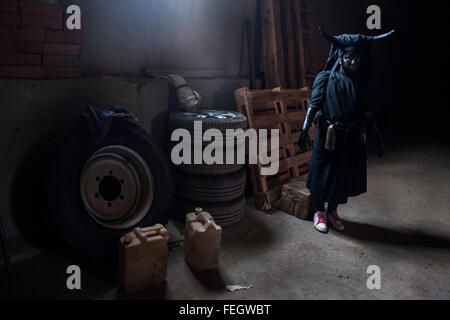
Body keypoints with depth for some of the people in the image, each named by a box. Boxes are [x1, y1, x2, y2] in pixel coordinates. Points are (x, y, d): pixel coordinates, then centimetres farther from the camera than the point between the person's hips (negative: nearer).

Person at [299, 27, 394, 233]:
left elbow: (367, 113, 9)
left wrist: (378, 138, 7)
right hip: (328, 136, -4)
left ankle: (333, 211, 33)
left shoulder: (361, 83, 8)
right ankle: (319, 212, 27)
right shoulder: (326, 78, -3)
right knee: (323, 174, 6)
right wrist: (305, 130, -26)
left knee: (343, 176, 13)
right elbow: (313, 105, -13)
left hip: (353, 139, 4)